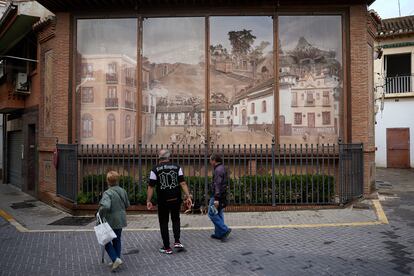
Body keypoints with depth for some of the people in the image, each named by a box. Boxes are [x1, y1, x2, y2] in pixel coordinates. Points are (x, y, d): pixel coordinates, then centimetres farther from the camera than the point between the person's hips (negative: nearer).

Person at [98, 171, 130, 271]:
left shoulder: (107, 193, -20)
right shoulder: (123, 191, 0)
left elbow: (105, 206, -34)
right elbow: (127, 205, 9)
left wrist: (100, 214, -17)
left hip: (111, 221, -6)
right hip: (121, 220, 6)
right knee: (117, 240, 18)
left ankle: (116, 259, -3)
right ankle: (116, 261, 24)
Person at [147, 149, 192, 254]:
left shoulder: (155, 170, -3)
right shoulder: (177, 167, 2)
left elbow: (151, 187, -7)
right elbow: (183, 183, -4)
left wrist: (148, 201, -2)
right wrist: (188, 197, -3)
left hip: (163, 201, -2)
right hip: (176, 199, 2)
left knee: (164, 223, 11)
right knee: (176, 219, 22)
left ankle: (167, 248, 16)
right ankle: (177, 241, 10)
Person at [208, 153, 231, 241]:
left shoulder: (218, 170, -16)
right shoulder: (222, 168, 16)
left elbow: (217, 185, -23)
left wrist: (216, 199, -26)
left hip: (217, 196, -10)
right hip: (222, 196, 10)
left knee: (212, 214, -4)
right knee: (219, 214, 13)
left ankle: (225, 230, -5)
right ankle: (219, 234, 17)